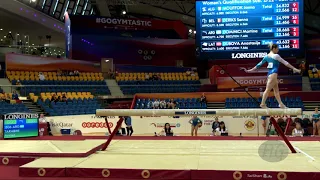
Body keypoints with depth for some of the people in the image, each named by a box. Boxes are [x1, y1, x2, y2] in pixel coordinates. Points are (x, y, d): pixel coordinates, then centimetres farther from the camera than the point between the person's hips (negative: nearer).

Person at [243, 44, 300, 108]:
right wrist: (294, 68, 0)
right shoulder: (276, 56, -8)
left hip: (270, 73, 9)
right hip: (273, 73, -9)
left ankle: (281, 104, 10)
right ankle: (263, 104, -2)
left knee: (276, 90, 9)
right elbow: (285, 63, -5)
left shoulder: (267, 56, 13)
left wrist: (250, 70, 19)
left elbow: (259, 64, 14)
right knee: (268, 89, -5)